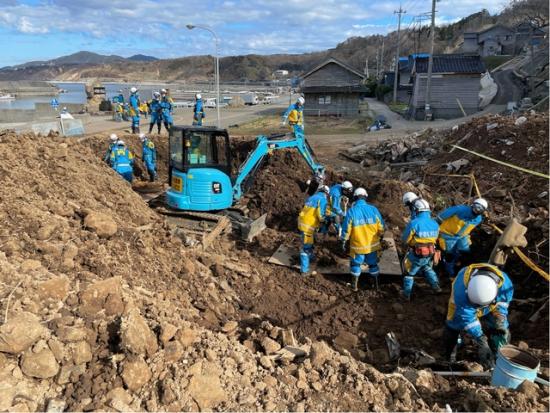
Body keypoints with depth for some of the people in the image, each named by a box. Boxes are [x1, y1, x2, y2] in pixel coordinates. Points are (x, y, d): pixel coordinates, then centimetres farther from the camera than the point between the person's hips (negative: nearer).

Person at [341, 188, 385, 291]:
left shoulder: (351, 211, -17)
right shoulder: (373, 209, -10)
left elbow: (346, 229, -11)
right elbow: (381, 227, -2)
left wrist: (343, 241, 3)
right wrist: (380, 237, 15)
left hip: (357, 245, -2)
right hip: (372, 244, 2)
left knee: (355, 264, 18)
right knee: (373, 264, 21)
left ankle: (355, 285, 29)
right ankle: (376, 284, 34)